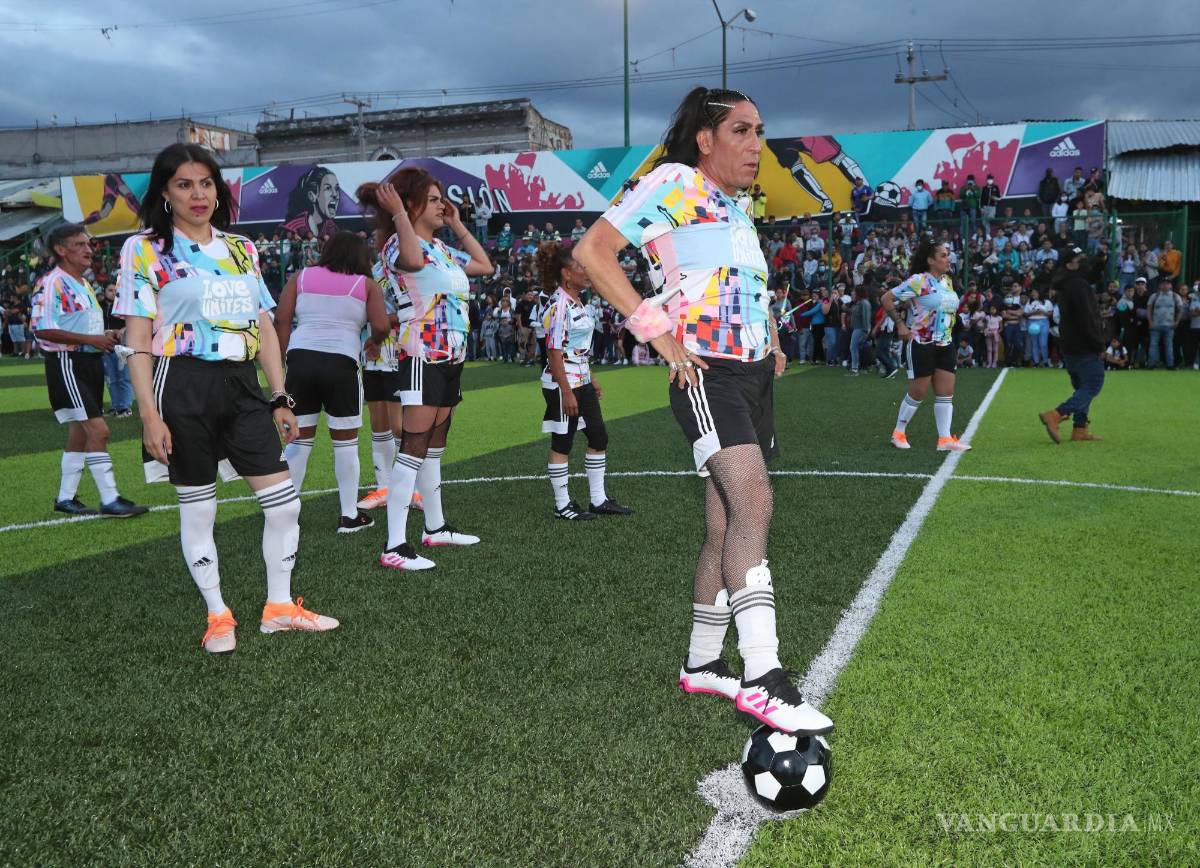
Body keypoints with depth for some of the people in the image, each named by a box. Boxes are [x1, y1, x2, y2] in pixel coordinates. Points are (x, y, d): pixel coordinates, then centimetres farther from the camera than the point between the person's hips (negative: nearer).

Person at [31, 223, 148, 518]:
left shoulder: (85, 284, 18)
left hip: (90, 362, 10)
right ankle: (110, 500, -11)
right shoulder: (52, 283, -12)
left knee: (80, 433, 13)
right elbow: (43, 329, -20)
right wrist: (91, 339, -21)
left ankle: (66, 498, 23)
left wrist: (106, 337, 8)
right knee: (98, 429, -14)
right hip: (67, 363, -10)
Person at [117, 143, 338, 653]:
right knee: (197, 509, 5)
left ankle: (279, 605, 18)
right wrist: (149, 415, -13)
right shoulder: (144, 249, -1)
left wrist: (280, 398, 8)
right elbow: (138, 341, -6)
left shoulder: (242, 248, 12)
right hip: (182, 387, -4)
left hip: (242, 385, 5)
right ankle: (218, 616, 20)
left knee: (284, 501, 2)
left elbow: (264, 329, 12)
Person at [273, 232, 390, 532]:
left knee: (299, 439, 10)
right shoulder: (366, 285, 7)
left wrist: (285, 360, 6)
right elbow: (381, 326, -4)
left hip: (300, 359, 3)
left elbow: (281, 320, 4)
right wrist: (373, 343, 17)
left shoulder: (301, 277, 13)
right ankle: (349, 515, 11)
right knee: (346, 441, 7)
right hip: (341, 363, -3)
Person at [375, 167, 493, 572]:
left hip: (451, 358, 9)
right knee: (414, 447, -13)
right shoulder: (402, 245, -11)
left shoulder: (445, 250, 16)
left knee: (434, 447, 17)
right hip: (423, 358, -9)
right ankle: (395, 546, -13)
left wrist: (458, 224, 21)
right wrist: (398, 213, -24)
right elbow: (412, 260, -35)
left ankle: (435, 527, 28)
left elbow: (485, 266, 24)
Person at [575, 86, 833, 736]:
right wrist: (659, 332, -17)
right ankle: (762, 679, -23)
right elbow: (592, 251, -13)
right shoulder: (673, 183, -4)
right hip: (706, 375, -9)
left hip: (755, 376, 9)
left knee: (726, 525, 9)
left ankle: (701, 664, 21)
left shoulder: (739, 207, 22)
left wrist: (770, 339, 20)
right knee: (754, 503, -24)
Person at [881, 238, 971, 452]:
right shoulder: (918, 281, -13)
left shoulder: (947, 281, 10)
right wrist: (900, 324, -12)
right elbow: (886, 299, -13)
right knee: (917, 393, 0)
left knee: (946, 392, 3)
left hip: (945, 345, 7)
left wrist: (949, 324, 14)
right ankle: (898, 433, 17)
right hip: (921, 344, -7)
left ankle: (945, 439, 6)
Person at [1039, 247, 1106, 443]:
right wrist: (1099, 345, -16)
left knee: (1082, 387, 14)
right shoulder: (1079, 285, -16)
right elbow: (1087, 318, -20)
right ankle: (1055, 415, -17)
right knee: (1093, 385, -7)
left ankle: (1080, 428, 12)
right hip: (1085, 347, -10)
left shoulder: (1066, 284, 16)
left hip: (1070, 346, 10)